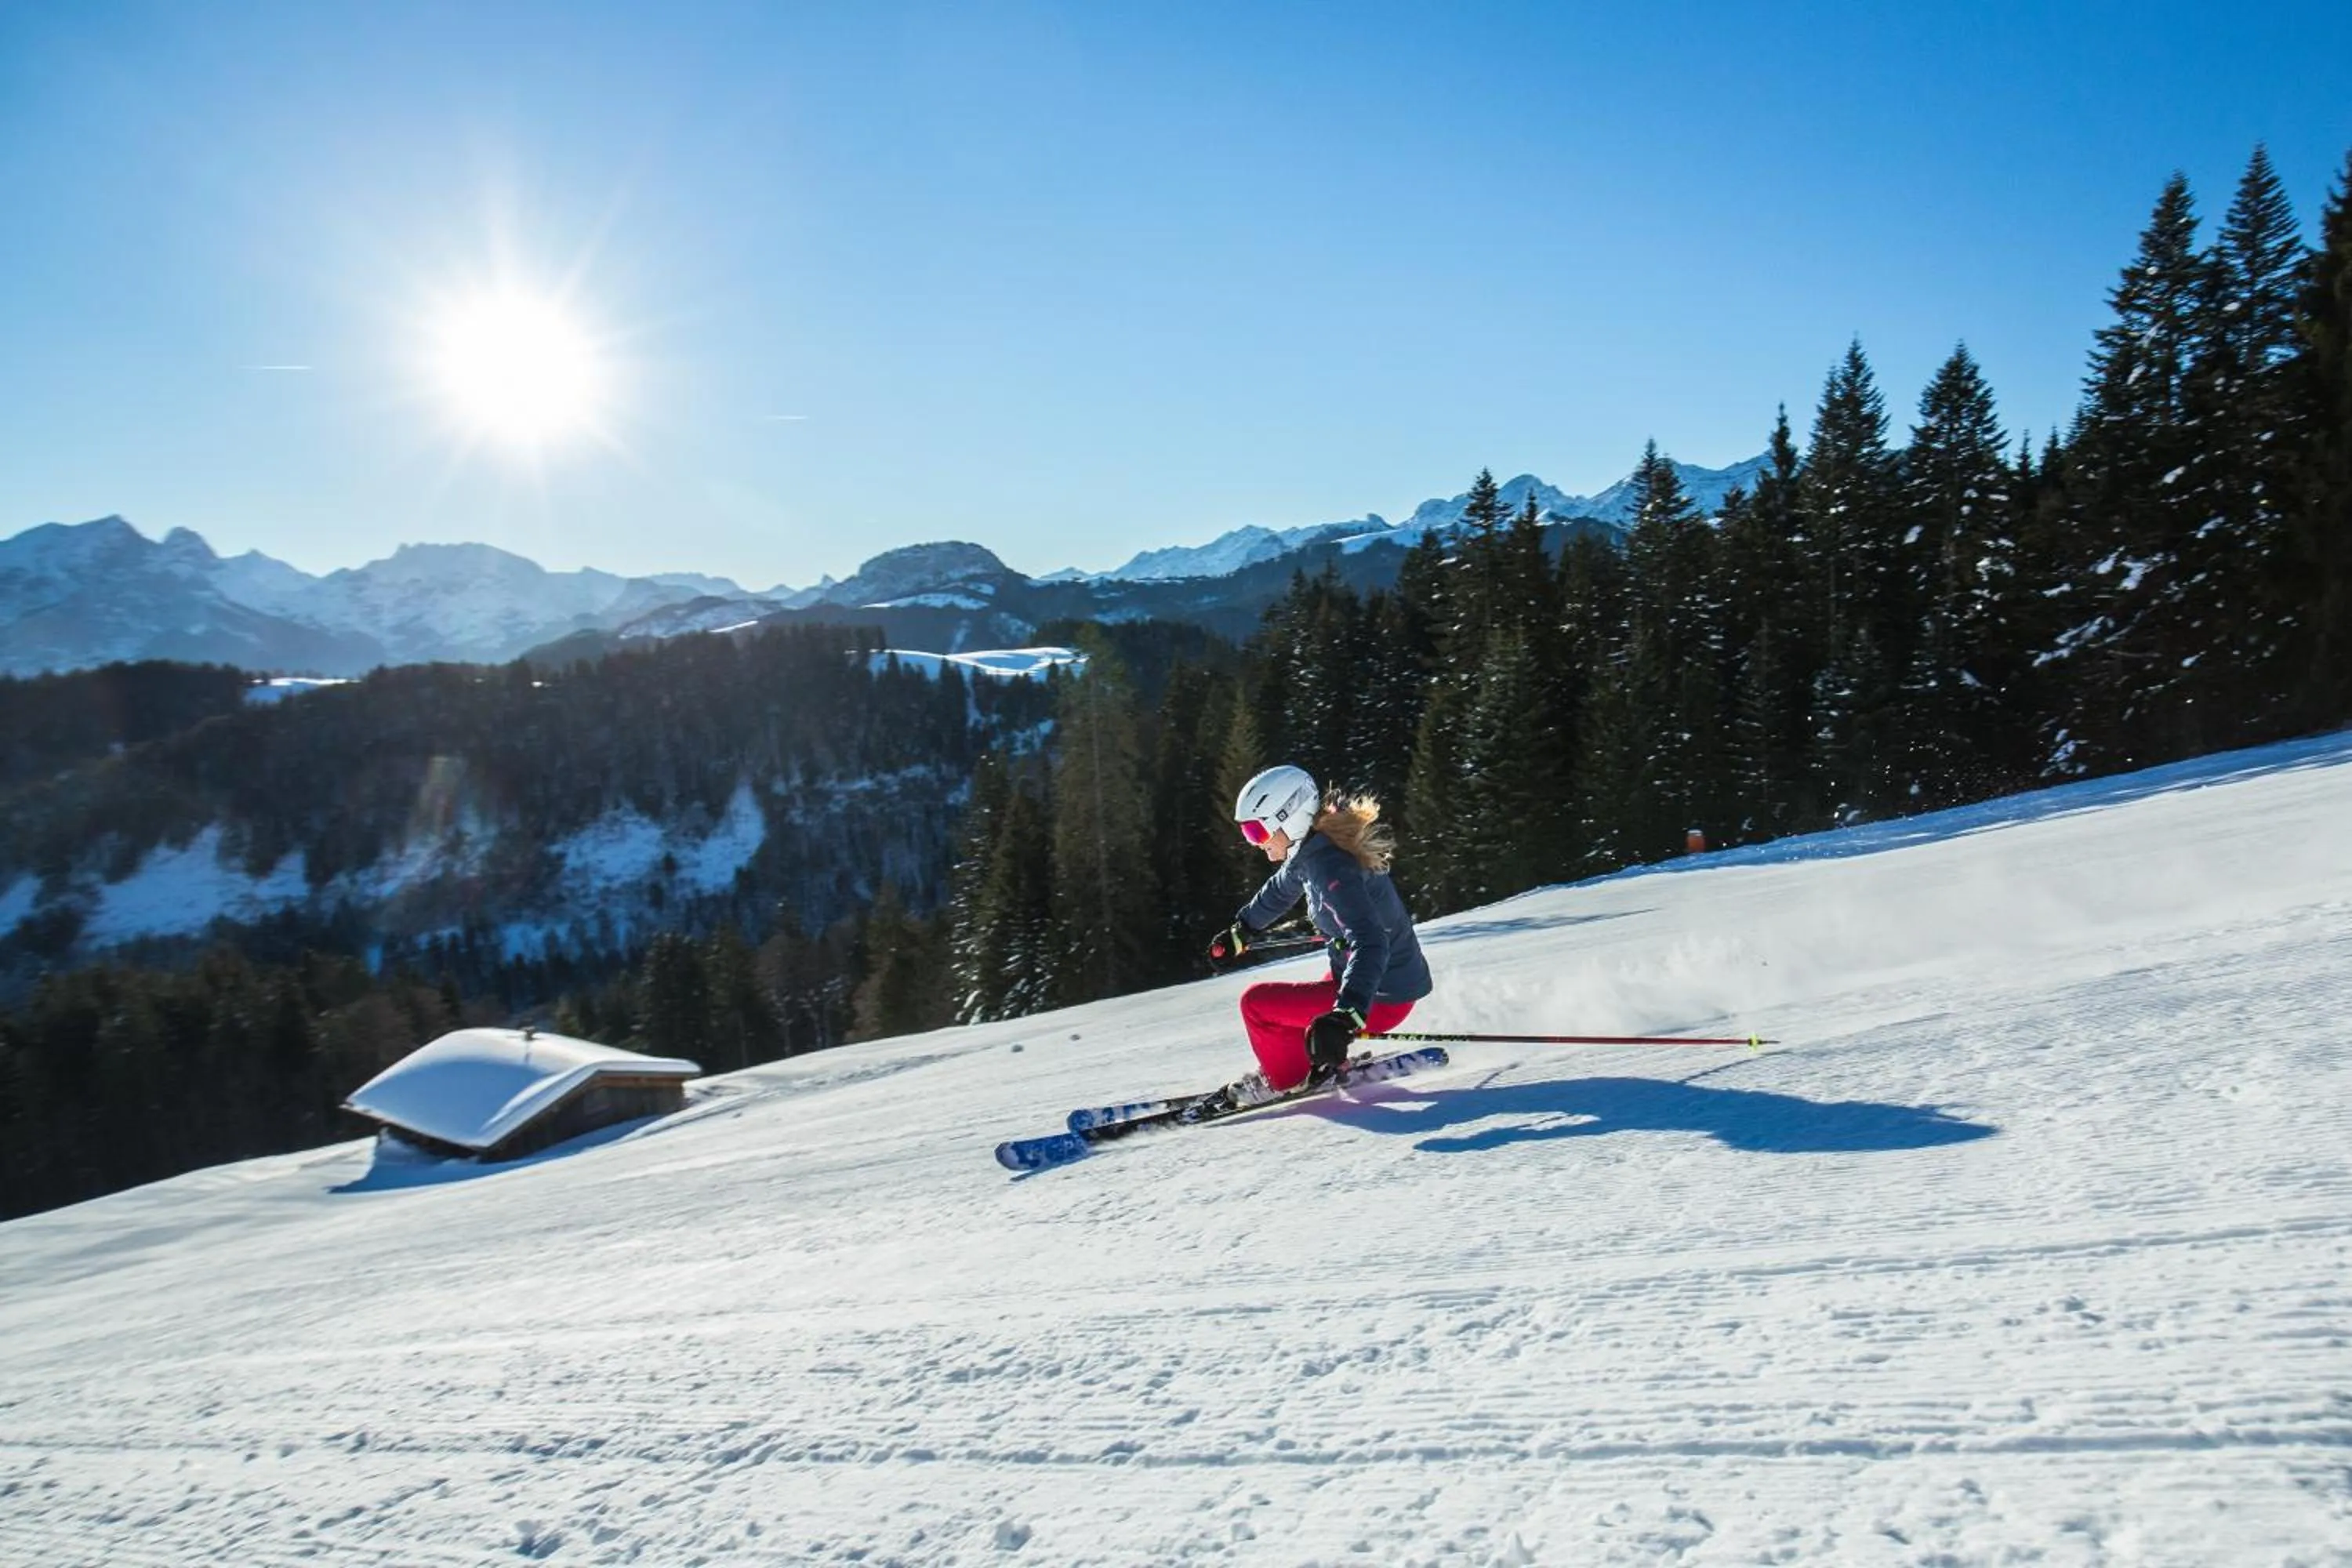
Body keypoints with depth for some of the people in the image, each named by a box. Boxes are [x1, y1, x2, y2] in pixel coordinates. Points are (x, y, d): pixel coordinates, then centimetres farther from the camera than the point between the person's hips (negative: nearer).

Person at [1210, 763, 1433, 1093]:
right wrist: (1240, 931, 37)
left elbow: (1370, 945, -39)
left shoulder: (1330, 868, -27)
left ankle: (1289, 1081, 14)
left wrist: (1346, 1015, -51)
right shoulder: (1310, 850, 1)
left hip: (1380, 1000, -10)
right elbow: (1280, 889, 24)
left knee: (1256, 1003, -5)